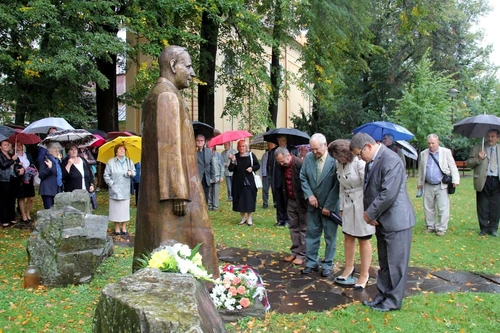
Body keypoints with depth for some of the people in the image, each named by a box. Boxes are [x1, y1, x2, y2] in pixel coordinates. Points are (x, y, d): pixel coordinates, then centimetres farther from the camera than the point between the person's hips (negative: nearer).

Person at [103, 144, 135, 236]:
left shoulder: (129, 161, 11)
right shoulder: (111, 162, 1)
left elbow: (134, 173, 14)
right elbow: (106, 175, 0)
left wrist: (131, 173, -8)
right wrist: (111, 184, -10)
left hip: (126, 190, 3)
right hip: (115, 190, -3)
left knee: (125, 209, 4)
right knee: (116, 210, 0)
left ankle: (124, 228, 16)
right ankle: (117, 229, 11)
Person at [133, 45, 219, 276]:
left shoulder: (154, 96, 19)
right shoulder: (168, 95, -11)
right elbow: (169, 146, -20)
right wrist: (178, 193, -21)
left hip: (155, 188, 10)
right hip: (170, 187, -10)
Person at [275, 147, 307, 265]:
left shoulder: (300, 164, -21)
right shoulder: (282, 167, 1)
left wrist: (306, 201, -15)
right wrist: (285, 200, 11)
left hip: (301, 201, -7)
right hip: (290, 201, 7)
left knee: (303, 228, 4)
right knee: (293, 227, 14)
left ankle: (302, 255, 11)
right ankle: (295, 252, 24)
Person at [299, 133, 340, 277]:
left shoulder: (334, 159, -17)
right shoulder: (308, 157, -3)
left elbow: (337, 185, -15)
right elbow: (303, 177, 5)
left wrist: (328, 206, -14)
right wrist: (309, 195, -8)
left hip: (330, 206, -4)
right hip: (313, 203, 4)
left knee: (330, 236, 7)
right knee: (311, 233, 11)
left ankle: (327, 265, 20)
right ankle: (311, 263, 22)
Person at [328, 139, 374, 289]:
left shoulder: (359, 162, -20)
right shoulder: (339, 164, 4)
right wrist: (342, 207, 15)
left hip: (363, 205, -7)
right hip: (348, 205, 7)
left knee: (363, 240, 4)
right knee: (348, 237, 15)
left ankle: (364, 275, 17)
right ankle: (349, 268, 33)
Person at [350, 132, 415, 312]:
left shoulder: (390, 160, -21)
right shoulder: (370, 161, 6)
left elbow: (388, 194, -26)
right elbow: (367, 189, 11)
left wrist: (370, 214, -16)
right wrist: (368, 213, -4)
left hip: (396, 220, -9)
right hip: (382, 220, 9)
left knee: (395, 263, 5)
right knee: (384, 262, 18)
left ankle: (393, 301, 18)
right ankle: (382, 295, 30)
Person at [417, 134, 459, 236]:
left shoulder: (446, 152, 0)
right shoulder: (423, 154, 9)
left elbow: (453, 167, -2)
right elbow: (420, 170, 15)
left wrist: (455, 180, -10)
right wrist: (419, 182, 15)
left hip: (442, 186, -3)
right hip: (428, 186, 4)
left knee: (443, 208, -3)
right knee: (428, 208, 10)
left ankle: (441, 228, 7)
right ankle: (430, 226, 22)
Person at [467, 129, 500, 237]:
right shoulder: (477, 148, 7)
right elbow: (469, 163, 2)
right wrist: (478, 158, -15)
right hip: (483, 181, -1)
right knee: (482, 207, 4)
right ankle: (484, 228, 16)